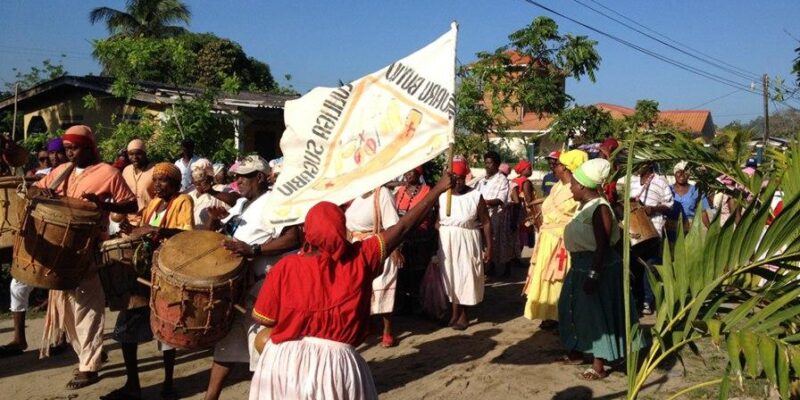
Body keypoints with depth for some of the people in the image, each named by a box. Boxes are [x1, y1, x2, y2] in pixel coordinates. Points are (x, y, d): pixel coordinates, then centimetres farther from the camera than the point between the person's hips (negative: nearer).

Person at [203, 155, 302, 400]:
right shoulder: (241, 205, 15)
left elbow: (294, 239, -24)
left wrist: (253, 250, -29)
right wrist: (216, 221, 0)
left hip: (260, 286, -9)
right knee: (228, 341, 18)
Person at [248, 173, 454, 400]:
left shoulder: (286, 267, -11)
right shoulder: (360, 258, -8)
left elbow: (262, 318, -5)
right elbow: (403, 228, -3)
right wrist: (438, 189, 4)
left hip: (284, 360, 1)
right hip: (335, 361, 0)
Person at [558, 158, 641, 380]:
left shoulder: (599, 208, -21)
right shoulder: (585, 206, 9)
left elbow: (602, 246, -24)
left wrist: (593, 276, -26)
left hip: (597, 267, -10)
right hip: (581, 265, 10)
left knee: (596, 314, -1)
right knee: (577, 310, 20)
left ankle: (599, 365, 10)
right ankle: (578, 352, 37)